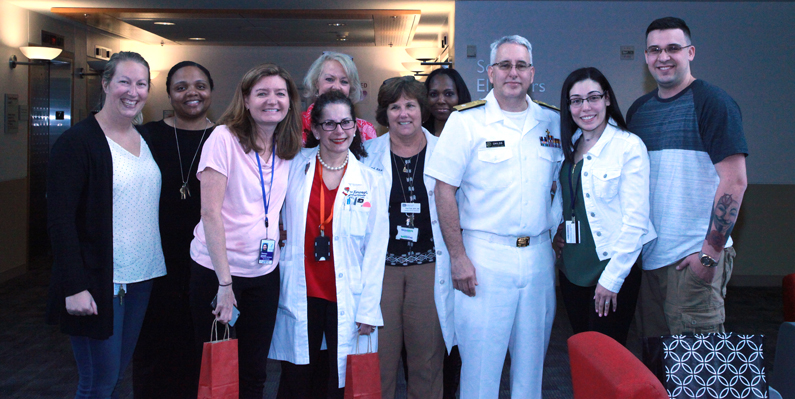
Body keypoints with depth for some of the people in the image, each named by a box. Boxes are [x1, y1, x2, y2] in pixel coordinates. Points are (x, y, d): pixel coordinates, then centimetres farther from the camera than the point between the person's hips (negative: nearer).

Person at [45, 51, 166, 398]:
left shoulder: (146, 140, 12)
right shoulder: (78, 141, -10)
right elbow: (59, 219, -15)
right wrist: (74, 287, -20)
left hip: (141, 278, 7)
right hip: (98, 283, -7)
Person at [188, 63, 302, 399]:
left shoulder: (287, 150, 6)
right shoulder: (224, 138, -11)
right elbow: (210, 213, -15)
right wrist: (224, 282, -17)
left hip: (265, 273, 5)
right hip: (217, 271, -5)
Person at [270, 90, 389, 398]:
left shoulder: (371, 180, 2)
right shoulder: (294, 168, 3)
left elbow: (376, 250, 1)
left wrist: (368, 310, -1)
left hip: (347, 301, 0)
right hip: (300, 296, 0)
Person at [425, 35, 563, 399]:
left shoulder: (554, 122, 8)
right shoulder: (466, 121, -4)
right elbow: (444, 191, -6)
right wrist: (458, 257, -11)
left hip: (539, 256, 4)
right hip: (484, 254, -4)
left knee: (532, 358, 13)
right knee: (480, 359, 1)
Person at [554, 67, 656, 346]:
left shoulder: (629, 146, -9)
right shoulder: (568, 148, 11)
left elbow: (635, 218, -13)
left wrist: (612, 278, -15)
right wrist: (557, 228, 4)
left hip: (613, 271, -6)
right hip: (572, 270, 6)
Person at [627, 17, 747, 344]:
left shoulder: (712, 102, -6)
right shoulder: (639, 109, 13)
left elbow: (735, 181, -13)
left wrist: (711, 252, -17)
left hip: (694, 256, -6)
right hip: (647, 255, 6)